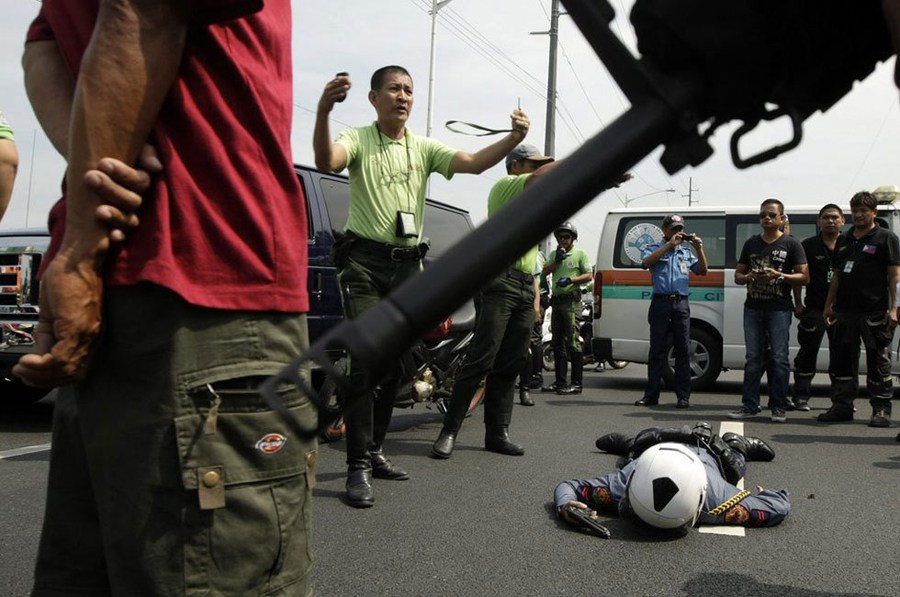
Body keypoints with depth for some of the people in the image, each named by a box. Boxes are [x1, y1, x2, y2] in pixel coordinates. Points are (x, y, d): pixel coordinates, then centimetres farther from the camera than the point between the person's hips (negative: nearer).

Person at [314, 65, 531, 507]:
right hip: (364, 260, -5)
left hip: (407, 264, 5)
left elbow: (474, 163, -3)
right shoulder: (357, 140, -1)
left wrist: (515, 137, -20)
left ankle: (374, 450, 24)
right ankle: (358, 466, -13)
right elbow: (326, 162, -23)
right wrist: (323, 112, -42)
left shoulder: (424, 148, 11)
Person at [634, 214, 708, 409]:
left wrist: (699, 249, 0)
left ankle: (683, 396, 4)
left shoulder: (686, 252, 20)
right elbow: (646, 263, -12)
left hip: (681, 304, 3)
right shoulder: (654, 248, 9)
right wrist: (669, 244, -15)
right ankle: (651, 395, 5)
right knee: (657, 351, 1)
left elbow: (702, 271, 12)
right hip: (661, 303, -3)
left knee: (683, 351, 1)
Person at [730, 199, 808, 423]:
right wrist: (749, 277, -5)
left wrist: (779, 276, -16)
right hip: (753, 308, 4)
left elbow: (804, 277, -1)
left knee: (779, 358, -3)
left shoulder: (791, 244, 3)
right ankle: (749, 405, 9)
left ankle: (779, 408, 2)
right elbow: (738, 275, 18)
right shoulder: (751, 243, 15)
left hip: (779, 309, -4)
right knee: (753, 358, 5)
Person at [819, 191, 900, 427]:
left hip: (874, 312, -6)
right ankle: (842, 406, 17)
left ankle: (881, 409, 8)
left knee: (878, 363, 0)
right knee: (841, 360, 8)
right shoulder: (846, 239, 17)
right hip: (845, 310, 6)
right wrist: (829, 304, 15)